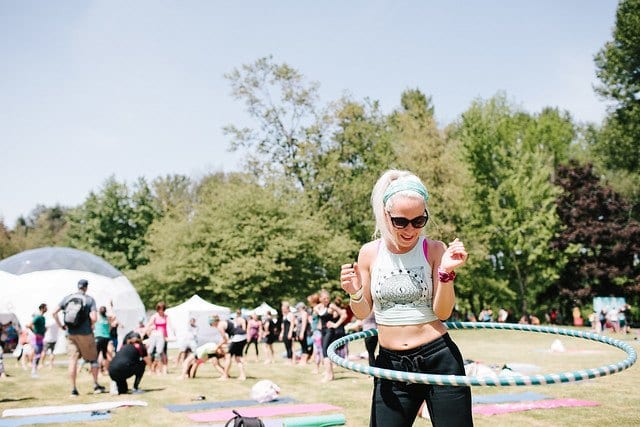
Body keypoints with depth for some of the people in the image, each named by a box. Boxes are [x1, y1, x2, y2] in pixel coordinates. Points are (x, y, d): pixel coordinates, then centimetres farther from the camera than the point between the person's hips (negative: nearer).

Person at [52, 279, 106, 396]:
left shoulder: (67, 298, 5)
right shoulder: (89, 299, -5)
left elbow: (54, 313, 1)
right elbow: (94, 318, -16)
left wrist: (61, 326, 10)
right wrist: (91, 326, 3)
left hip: (70, 334, 3)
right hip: (85, 333, -3)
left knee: (73, 359, 7)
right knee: (93, 358, 13)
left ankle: (73, 389, 6)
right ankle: (96, 385, 16)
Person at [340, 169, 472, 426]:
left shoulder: (435, 250, -5)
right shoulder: (370, 253, 1)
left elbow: (443, 312, -8)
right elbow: (363, 313, 7)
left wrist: (446, 272, -23)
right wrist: (355, 293, -14)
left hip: (439, 359, -2)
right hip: (390, 364, 2)